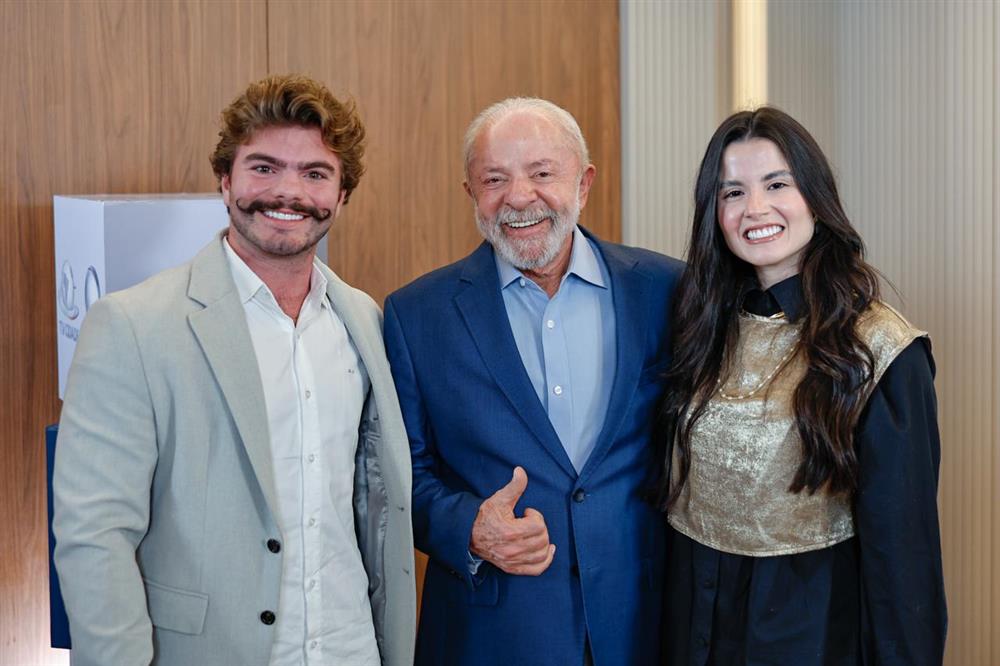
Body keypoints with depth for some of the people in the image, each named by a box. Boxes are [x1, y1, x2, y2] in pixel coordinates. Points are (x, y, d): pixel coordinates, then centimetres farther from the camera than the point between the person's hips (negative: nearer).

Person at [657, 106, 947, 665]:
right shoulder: (706, 329, 0)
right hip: (696, 615, 5)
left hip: (815, 621, -4)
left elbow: (901, 541, -13)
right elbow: (678, 485, 7)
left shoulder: (880, 350, -16)